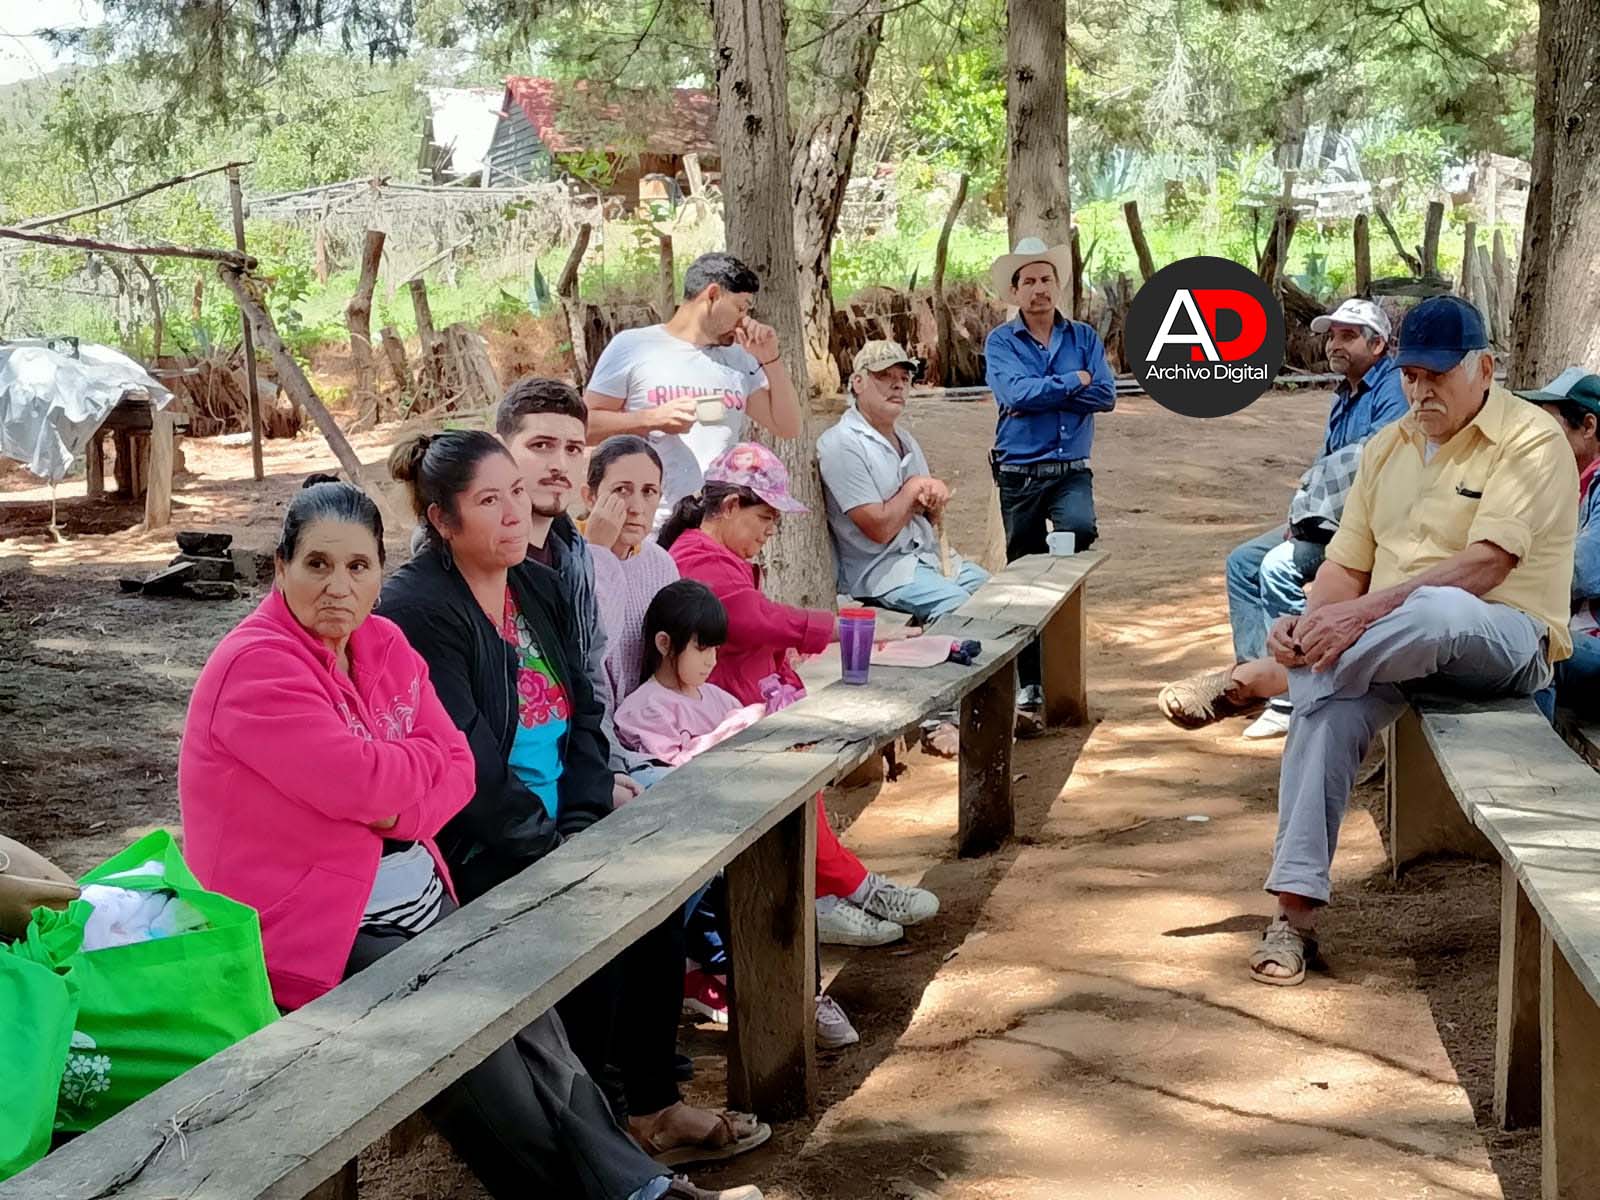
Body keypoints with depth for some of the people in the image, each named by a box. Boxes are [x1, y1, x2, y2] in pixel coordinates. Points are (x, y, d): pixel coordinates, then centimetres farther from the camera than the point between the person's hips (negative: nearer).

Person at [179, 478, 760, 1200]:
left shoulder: (384, 645, 8)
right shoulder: (256, 668, -16)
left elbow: (457, 769, 3)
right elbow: (362, 783, -25)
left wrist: (399, 810, -17)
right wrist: (423, 751, -5)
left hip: (416, 902, 7)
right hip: (302, 931, -7)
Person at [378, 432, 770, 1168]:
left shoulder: (539, 587, 10)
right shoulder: (417, 610, -14)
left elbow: (582, 713, 7)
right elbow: (467, 764, -19)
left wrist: (584, 824, -7)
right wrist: (554, 850, -18)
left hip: (553, 826, 7)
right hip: (469, 848, -7)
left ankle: (648, 1103, 0)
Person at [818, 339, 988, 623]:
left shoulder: (904, 439, 15)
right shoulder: (842, 445, -12)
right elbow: (880, 528, -18)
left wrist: (933, 499, -4)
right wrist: (915, 489, -2)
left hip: (928, 555, 9)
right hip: (879, 571, -9)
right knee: (963, 608, -28)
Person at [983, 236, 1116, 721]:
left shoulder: (1083, 337, 7)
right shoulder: (1001, 341, 1)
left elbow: (1105, 395, -7)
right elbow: (1014, 393, -17)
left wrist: (1039, 396, -12)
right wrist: (1071, 383, -8)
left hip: (1071, 471, 1)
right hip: (1019, 474, -1)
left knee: (1080, 530, -31)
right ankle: (1029, 687, 14)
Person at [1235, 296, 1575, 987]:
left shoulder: (1531, 442, -7)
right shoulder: (1388, 446, 16)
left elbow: (1482, 566, -20)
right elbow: (1347, 561, 12)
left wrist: (1364, 611, -28)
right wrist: (1312, 622, -11)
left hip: (1500, 637, -5)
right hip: (1384, 642, 6)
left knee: (1439, 611, -43)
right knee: (1328, 704, -29)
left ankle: (1257, 680, -23)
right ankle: (1294, 912, -29)